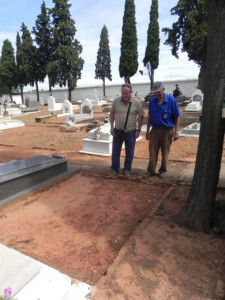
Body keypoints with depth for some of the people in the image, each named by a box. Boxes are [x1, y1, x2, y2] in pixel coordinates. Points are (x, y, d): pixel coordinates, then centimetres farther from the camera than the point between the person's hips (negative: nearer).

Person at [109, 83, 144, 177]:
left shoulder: (136, 102, -8)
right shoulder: (116, 101, -4)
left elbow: (141, 116, -2)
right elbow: (112, 114, 7)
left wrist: (138, 130, -5)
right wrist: (111, 127, 1)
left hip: (131, 132, -1)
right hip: (117, 131, 1)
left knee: (129, 153, 9)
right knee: (115, 152, 9)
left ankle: (127, 170, 25)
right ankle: (114, 169, 24)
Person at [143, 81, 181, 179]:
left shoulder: (171, 99, -9)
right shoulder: (152, 101, 1)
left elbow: (177, 117, -6)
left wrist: (176, 132, -10)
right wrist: (147, 131, 10)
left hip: (167, 130, -3)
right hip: (155, 129, 3)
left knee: (165, 152, 8)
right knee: (152, 151, 3)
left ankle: (163, 170, 23)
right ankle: (151, 170, 14)